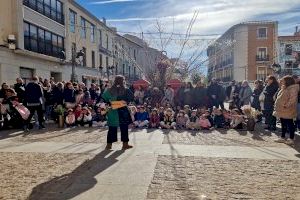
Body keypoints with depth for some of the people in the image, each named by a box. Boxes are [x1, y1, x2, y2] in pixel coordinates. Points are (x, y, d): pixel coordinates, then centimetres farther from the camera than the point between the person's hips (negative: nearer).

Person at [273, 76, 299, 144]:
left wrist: (287, 105, -22)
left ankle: (291, 139, 9)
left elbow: (293, 98, -24)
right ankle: (282, 137, 23)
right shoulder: (284, 88, 14)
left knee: (290, 124, 1)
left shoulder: (293, 88, -13)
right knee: (283, 124, 14)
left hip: (287, 111, -9)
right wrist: (276, 105, 14)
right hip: (282, 110, 9)